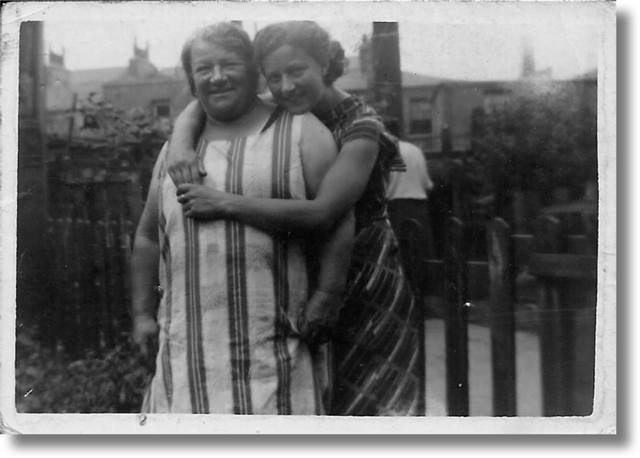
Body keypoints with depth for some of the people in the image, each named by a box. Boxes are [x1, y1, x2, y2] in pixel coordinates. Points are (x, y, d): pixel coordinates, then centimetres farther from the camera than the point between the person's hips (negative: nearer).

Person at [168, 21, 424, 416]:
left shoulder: (360, 126, -18)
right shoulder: (279, 115, 0)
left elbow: (321, 213, -30)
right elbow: (199, 107, 5)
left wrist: (224, 204, -30)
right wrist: (181, 144, -19)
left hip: (366, 289, -5)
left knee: (366, 404, 1)